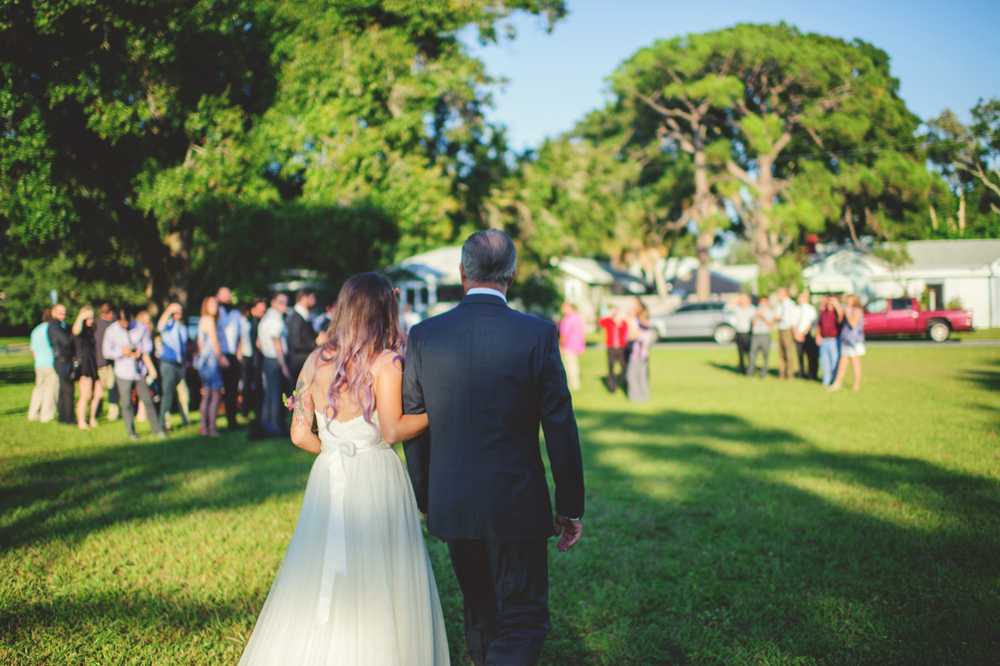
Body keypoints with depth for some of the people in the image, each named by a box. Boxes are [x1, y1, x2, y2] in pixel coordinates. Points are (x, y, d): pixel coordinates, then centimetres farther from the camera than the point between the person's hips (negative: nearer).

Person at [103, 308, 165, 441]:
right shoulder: (111, 331, -6)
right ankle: (131, 432, 17)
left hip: (140, 371, 1)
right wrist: (121, 352, -18)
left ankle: (157, 429, 11)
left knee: (148, 401, 3)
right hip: (123, 373, -1)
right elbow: (107, 352, -1)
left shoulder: (140, 328, -3)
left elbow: (148, 344, 7)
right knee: (127, 404, 3)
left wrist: (141, 351, -13)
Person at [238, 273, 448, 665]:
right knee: (376, 589, 4)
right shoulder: (385, 362, -9)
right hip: (376, 479, -5)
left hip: (328, 480, 5)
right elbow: (392, 430, -17)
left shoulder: (316, 361, 5)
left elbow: (300, 435, 6)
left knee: (317, 583, 13)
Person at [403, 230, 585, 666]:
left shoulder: (423, 335, -3)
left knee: (480, 612, 21)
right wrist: (571, 507, 2)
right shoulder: (538, 335, -10)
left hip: (450, 504, 4)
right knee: (523, 621, 7)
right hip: (516, 504, -3)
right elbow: (560, 428, -8)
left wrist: (424, 499, 15)